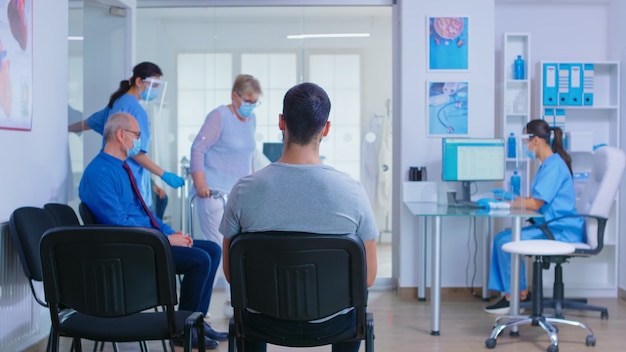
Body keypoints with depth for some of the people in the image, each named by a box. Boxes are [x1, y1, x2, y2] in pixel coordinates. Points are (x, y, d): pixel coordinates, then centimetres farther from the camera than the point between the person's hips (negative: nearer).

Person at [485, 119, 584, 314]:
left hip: (561, 231, -10)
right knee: (501, 238, -1)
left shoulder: (554, 165, -16)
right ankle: (510, 294, 0)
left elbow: (535, 203, -19)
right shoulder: (548, 164, 17)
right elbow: (535, 199, 18)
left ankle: (519, 294, 0)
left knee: (506, 242, -18)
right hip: (549, 226, 10)